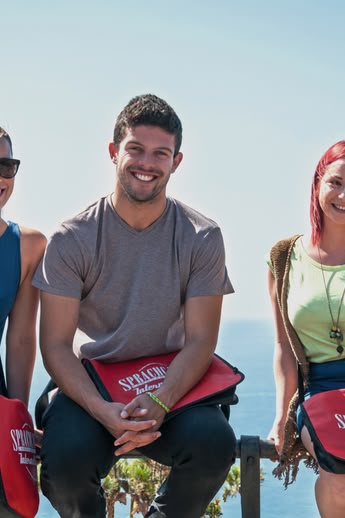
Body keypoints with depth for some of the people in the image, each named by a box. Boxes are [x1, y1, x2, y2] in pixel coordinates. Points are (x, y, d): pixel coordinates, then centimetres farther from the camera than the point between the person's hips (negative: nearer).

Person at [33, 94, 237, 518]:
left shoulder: (201, 238, -3)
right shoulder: (72, 239, -5)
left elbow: (200, 340, -5)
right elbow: (56, 344, -8)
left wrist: (160, 401, -25)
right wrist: (102, 411, -26)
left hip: (172, 383, 1)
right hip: (89, 384, 0)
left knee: (214, 443, -30)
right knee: (66, 458, -32)